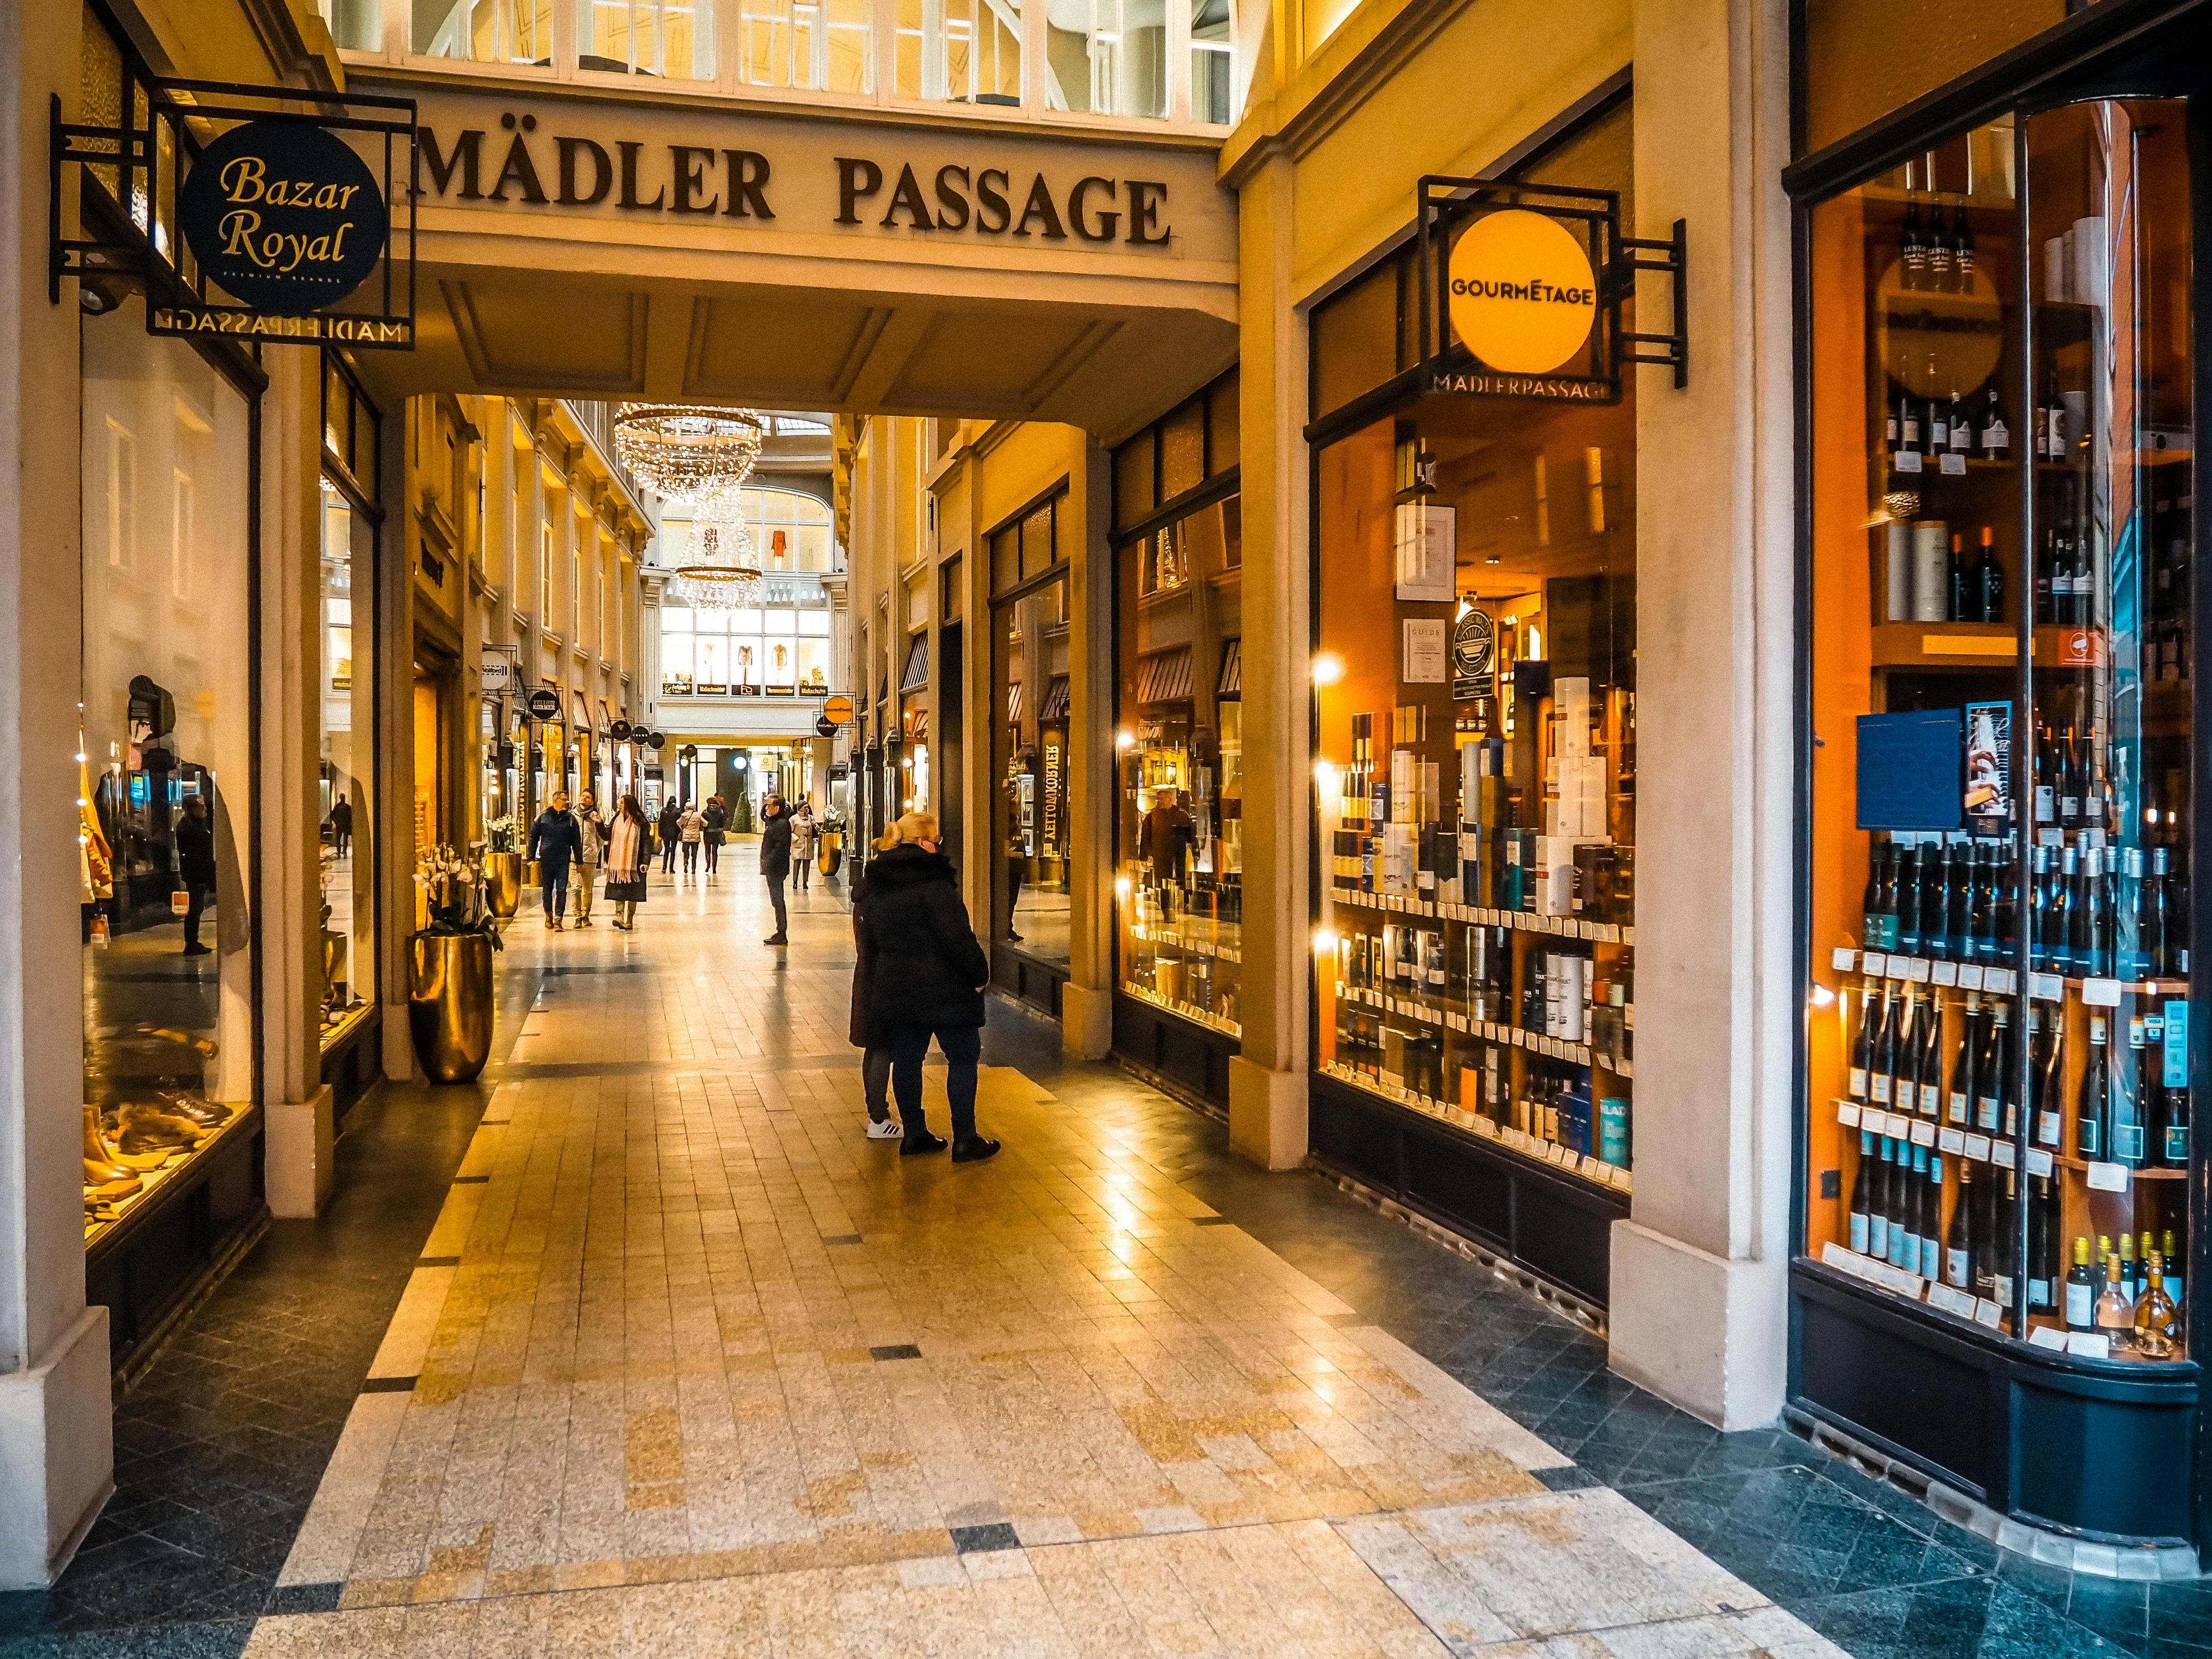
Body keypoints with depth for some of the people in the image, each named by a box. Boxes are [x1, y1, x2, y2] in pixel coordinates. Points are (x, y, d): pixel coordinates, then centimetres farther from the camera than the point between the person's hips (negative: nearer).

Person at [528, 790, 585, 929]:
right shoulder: (543, 817, 3)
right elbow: (533, 837, 7)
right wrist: (531, 857, 2)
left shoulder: (570, 818, 4)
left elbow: (577, 841, 7)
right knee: (547, 889, 10)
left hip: (563, 860, 0)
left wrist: (579, 860, 4)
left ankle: (558, 919, -1)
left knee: (562, 890, -5)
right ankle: (549, 915, 27)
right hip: (546, 859, 0)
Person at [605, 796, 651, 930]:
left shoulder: (640, 822, -3)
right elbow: (607, 837, 13)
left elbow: (647, 843, -6)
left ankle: (630, 922, 4)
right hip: (618, 862, 4)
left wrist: (646, 861, -14)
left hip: (633, 862, -4)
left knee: (632, 893, 0)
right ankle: (619, 915, -17)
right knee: (618, 889, -9)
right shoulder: (617, 820, 12)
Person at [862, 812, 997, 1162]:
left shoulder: (878, 883, 8)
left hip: (895, 986, 7)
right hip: (942, 987, -7)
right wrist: (979, 973, -10)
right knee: (963, 1057, 3)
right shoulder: (932, 880, -18)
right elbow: (956, 936, -21)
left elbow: (872, 936, 17)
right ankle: (965, 1140, 5)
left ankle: (913, 1133, 21)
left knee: (906, 1058, 14)